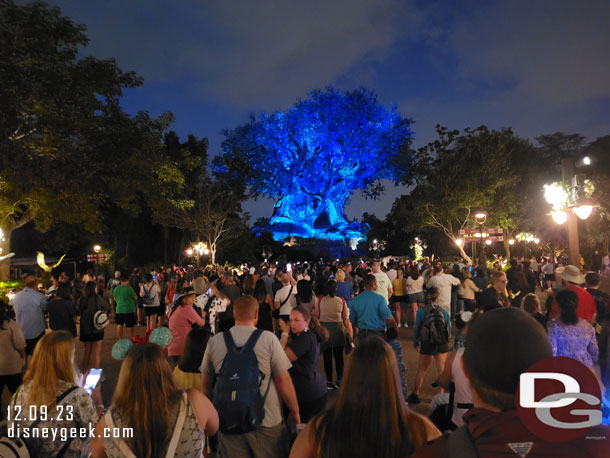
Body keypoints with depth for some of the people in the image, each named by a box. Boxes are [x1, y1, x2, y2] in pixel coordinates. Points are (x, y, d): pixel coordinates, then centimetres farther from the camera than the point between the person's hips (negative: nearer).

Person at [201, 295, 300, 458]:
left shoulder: (214, 341, -1)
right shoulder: (268, 339, -10)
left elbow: (205, 384, 8)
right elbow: (283, 380, -8)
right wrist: (295, 411, 5)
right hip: (266, 420, -2)